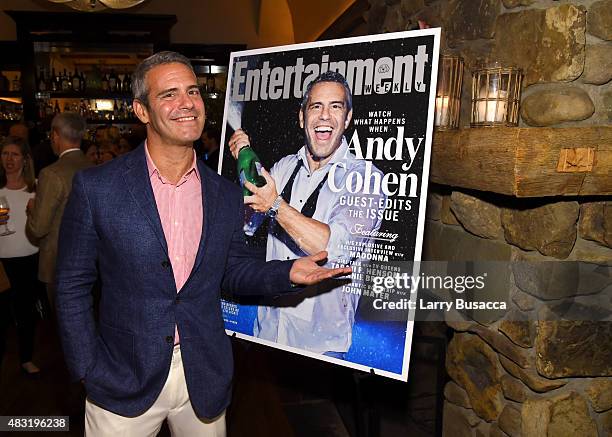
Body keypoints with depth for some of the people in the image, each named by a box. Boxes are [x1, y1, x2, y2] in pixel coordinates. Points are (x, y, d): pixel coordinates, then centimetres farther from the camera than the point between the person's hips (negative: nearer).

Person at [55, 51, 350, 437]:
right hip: (123, 385, -2)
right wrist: (88, 371, -5)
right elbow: (73, 286, -3)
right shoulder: (96, 187, -10)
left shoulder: (227, 195, -2)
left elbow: (233, 271, 6)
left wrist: (289, 272, -11)